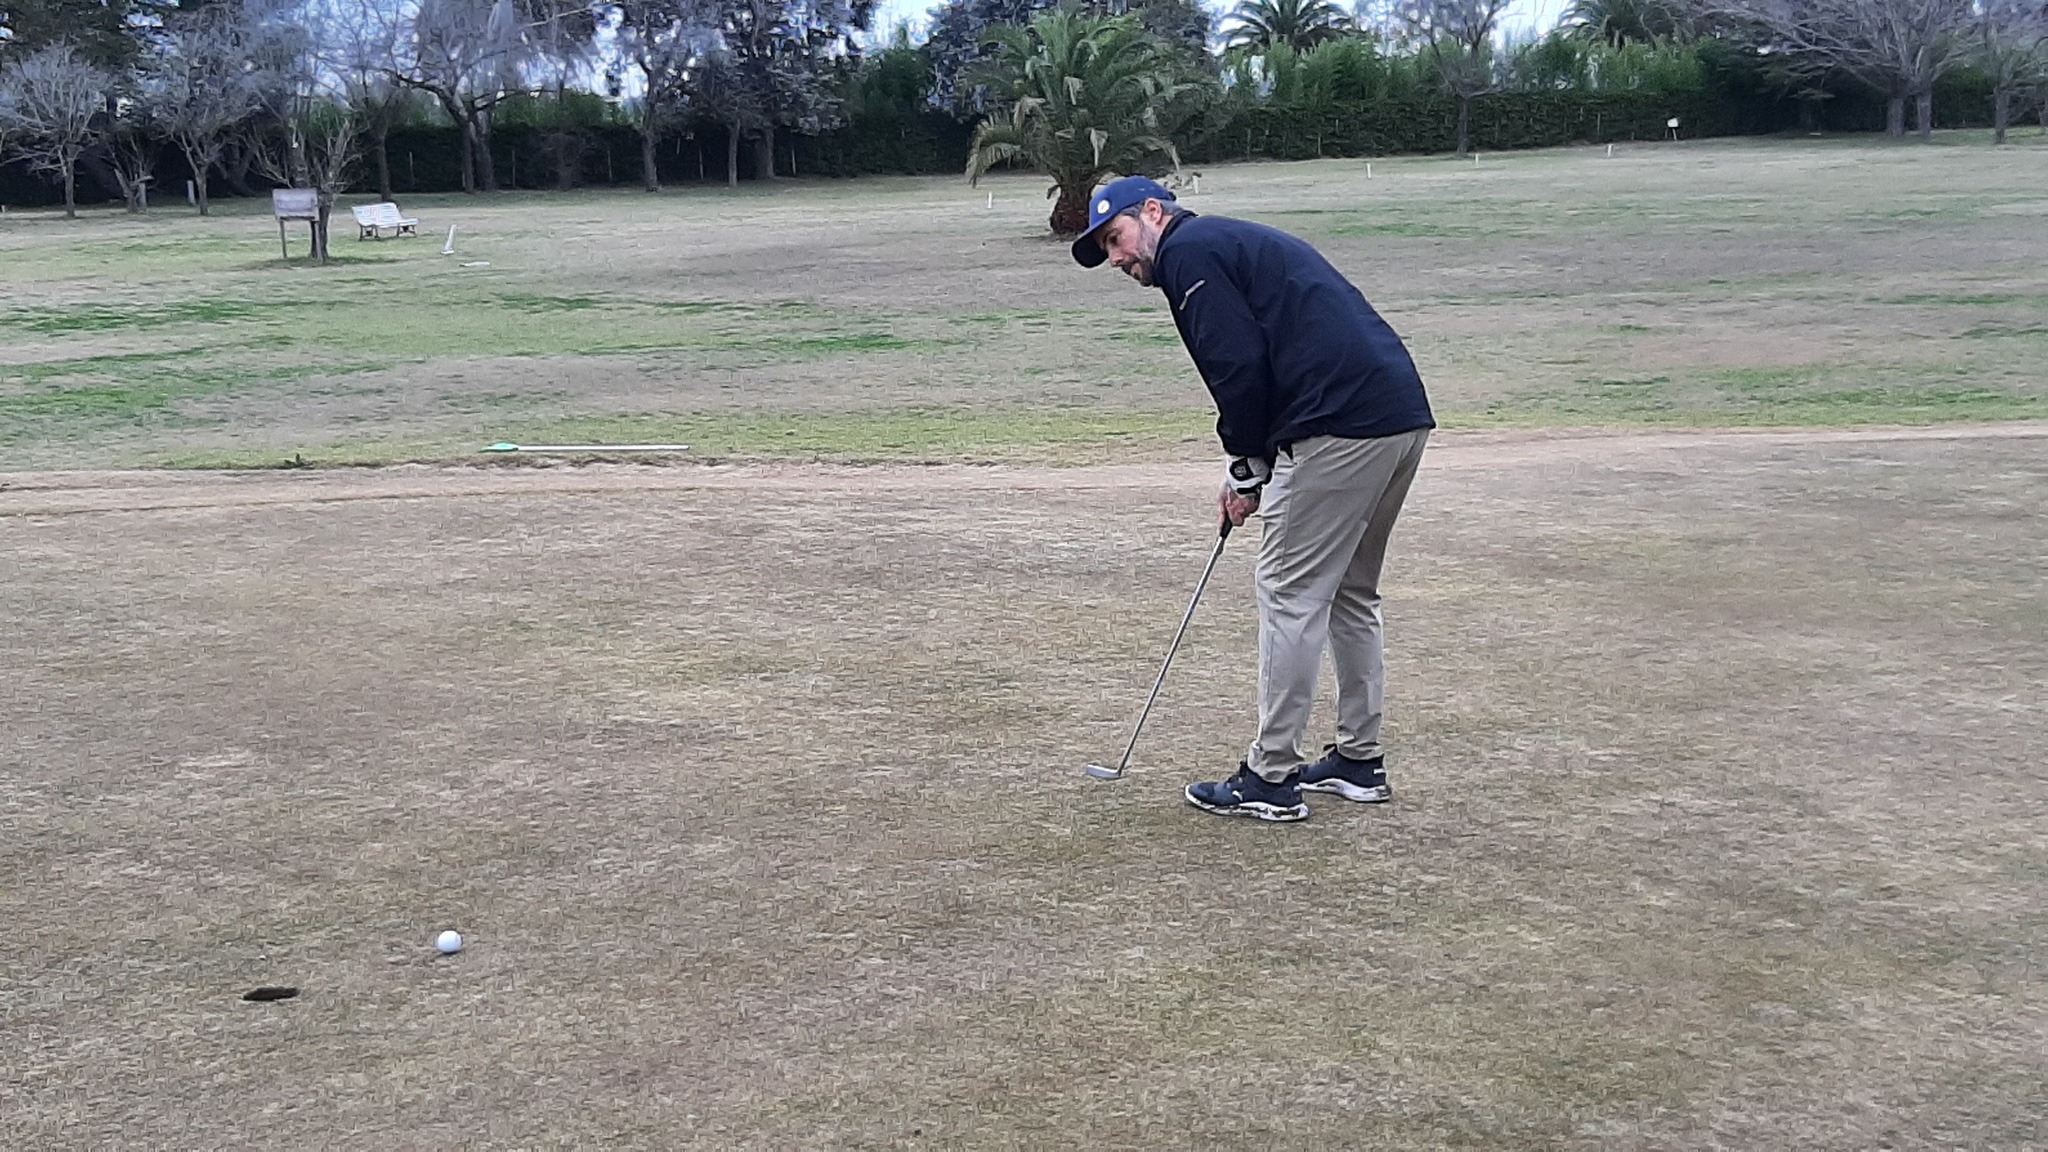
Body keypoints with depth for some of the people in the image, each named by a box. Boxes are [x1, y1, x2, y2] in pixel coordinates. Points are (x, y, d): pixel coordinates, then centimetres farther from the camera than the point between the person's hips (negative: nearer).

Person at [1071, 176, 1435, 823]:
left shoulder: (1186, 252, 0)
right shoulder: (1238, 241, 29)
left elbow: (1240, 367, -12)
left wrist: (1245, 470, 0)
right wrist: (1252, 467, 18)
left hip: (1342, 426, -10)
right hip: (1403, 415, 10)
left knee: (1290, 592, -3)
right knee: (1349, 591, 19)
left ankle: (1271, 779, 2)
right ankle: (1360, 761, 26)